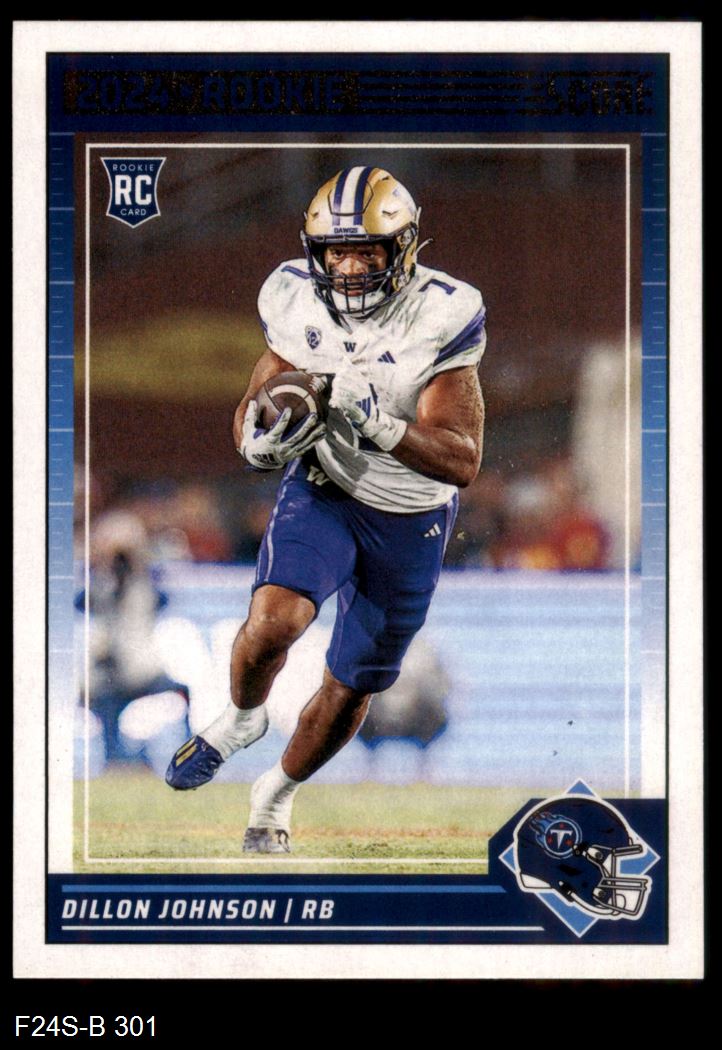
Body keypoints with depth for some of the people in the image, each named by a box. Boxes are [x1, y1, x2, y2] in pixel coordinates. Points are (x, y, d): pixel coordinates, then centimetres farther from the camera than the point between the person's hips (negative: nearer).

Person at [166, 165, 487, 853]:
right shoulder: (298, 303, -14)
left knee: (349, 691, 11)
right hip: (320, 492, 1)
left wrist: (380, 424, -43)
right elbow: (251, 410, -1)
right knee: (271, 623, -27)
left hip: (408, 524, -1)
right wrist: (259, 441, -26)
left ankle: (278, 792, 40)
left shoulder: (440, 317, -24)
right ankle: (241, 719, 7)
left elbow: (463, 462, -27)